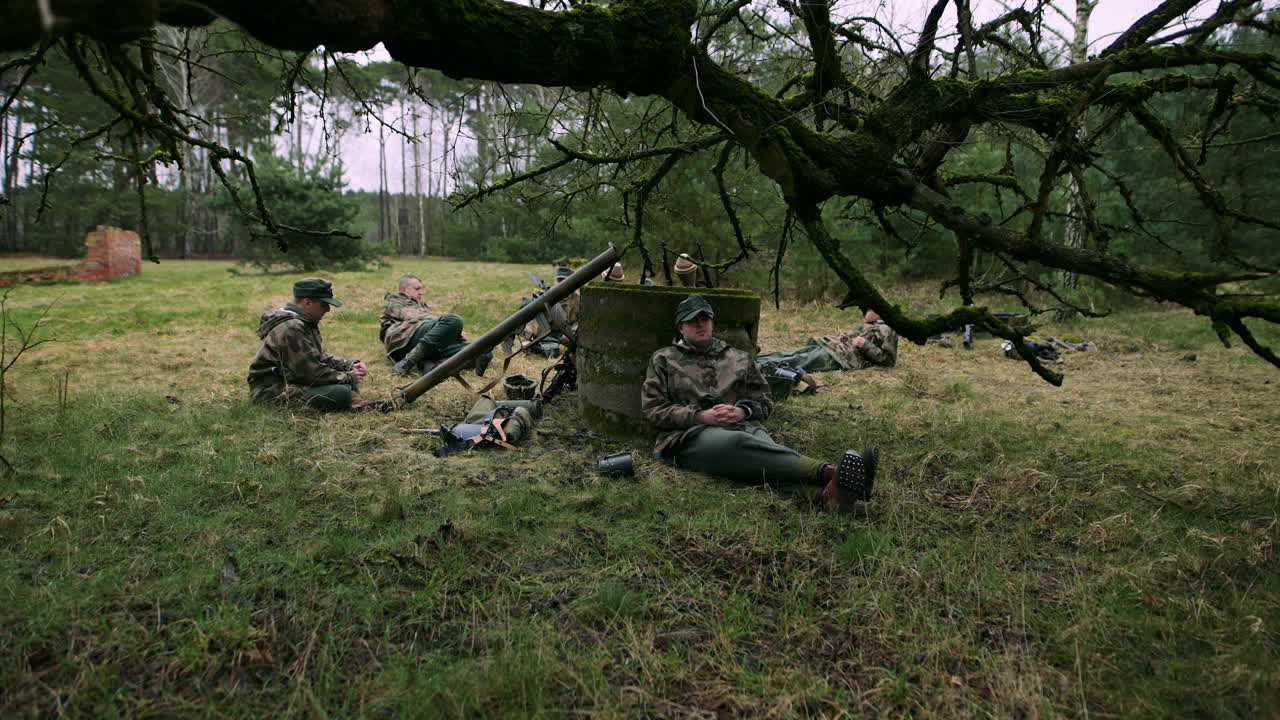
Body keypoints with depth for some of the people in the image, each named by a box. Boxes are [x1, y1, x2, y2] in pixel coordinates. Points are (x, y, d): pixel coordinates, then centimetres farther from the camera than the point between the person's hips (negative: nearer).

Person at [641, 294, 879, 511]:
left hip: (742, 427, 4)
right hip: (690, 435, -3)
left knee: (767, 448, -36)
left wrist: (742, 411, 0)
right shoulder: (663, 359, 18)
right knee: (738, 443, -40)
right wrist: (700, 416, -6)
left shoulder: (739, 358, 27)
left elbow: (764, 402, 25)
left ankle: (834, 487, -67)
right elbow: (653, 409, 8)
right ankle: (829, 472, -62)